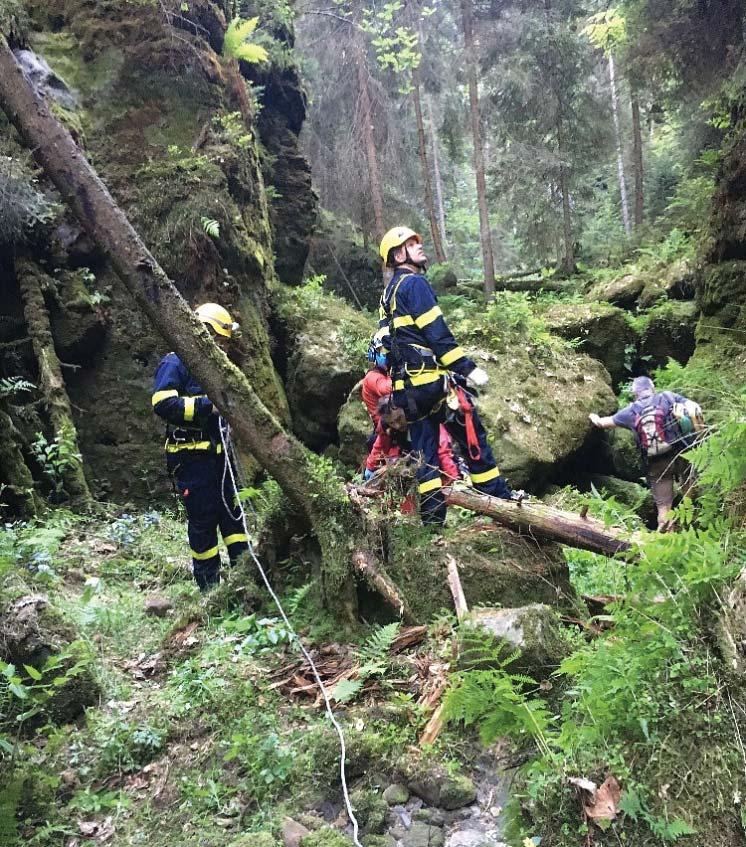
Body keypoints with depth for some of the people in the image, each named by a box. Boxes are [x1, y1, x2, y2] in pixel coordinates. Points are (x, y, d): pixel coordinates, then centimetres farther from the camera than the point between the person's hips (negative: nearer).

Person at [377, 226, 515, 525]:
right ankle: (501, 500, 6)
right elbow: (438, 334, -17)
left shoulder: (389, 293, 20)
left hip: (406, 384, 9)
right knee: (472, 437, 0)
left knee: (424, 450, 9)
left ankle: (432, 519, 10)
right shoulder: (414, 283, -9)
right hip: (432, 379, -9)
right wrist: (468, 368, -17)